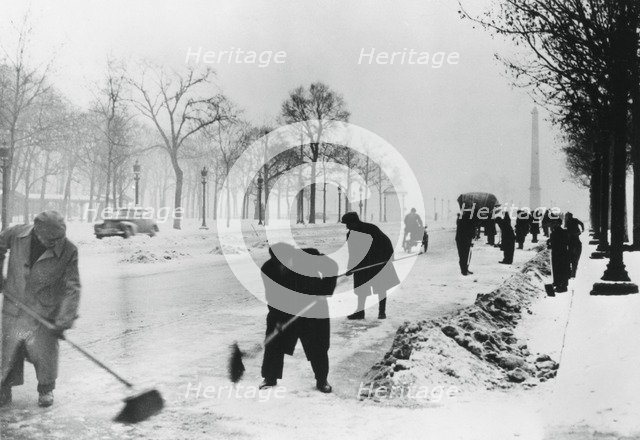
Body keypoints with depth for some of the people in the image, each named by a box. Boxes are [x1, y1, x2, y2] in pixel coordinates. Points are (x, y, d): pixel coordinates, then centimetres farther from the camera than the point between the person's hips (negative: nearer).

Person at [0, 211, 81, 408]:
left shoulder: (68, 251, -18)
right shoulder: (17, 234, -12)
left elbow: (72, 288, -14)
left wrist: (64, 320, -20)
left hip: (43, 314, -2)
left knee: (45, 354, 7)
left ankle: (46, 390, 31)